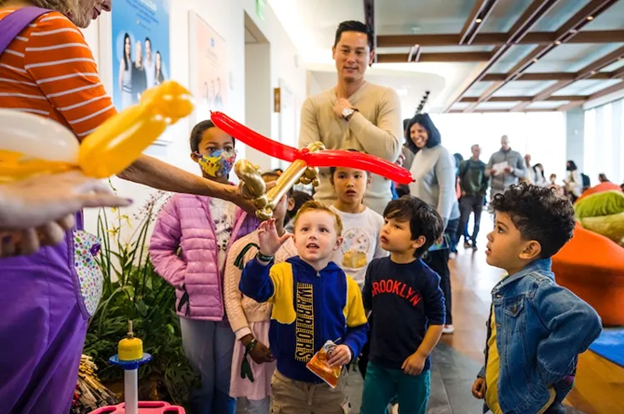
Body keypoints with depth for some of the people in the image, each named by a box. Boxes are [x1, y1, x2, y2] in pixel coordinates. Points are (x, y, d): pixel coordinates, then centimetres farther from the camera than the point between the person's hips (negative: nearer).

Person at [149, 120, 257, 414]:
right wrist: (182, 277, -11)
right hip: (196, 303, -1)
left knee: (227, 381, 17)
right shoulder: (182, 201, -5)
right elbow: (159, 248, 0)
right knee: (200, 382, 14)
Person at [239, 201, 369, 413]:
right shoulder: (283, 273, -11)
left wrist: (350, 347, -16)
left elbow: (358, 327, 4)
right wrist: (264, 256, -47)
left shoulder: (346, 284, -6)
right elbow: (253, 289, -31)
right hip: (288, 383, -1)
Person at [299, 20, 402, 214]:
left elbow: (389, 151, -13)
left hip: (374, 207, -1)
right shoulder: (313, 104, 6)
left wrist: (350, 114, -7)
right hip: (327, 206, 1)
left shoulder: (386, 97, 0)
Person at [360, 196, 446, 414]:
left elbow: (437, 321, -11)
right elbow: (364, 306, 8)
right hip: (378, 362, 3)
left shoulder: (426, 278, -16)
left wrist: (421, 355, -11)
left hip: (412, 365, -3)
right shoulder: (376, 268, -4)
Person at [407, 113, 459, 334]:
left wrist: (440, 224, -22)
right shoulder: (419, 155, 12)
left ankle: (445, 321, 12)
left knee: (438, 269, 0)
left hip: (441, 221, -8)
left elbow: (447, 191, -19)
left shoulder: (441, 153, -13)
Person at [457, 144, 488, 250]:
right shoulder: (465, 164, 3)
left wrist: (483, 191, 1)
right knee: (464, 219, -9)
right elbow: (459, 178, 1)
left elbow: (486, 180, 12)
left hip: (479, 196, 3)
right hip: (467, 196, -2)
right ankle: (466, 239, 2)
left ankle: (473, 241, 14)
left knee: (477, 221, 5)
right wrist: (462, 190, -8)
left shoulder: (483, 165, 9)